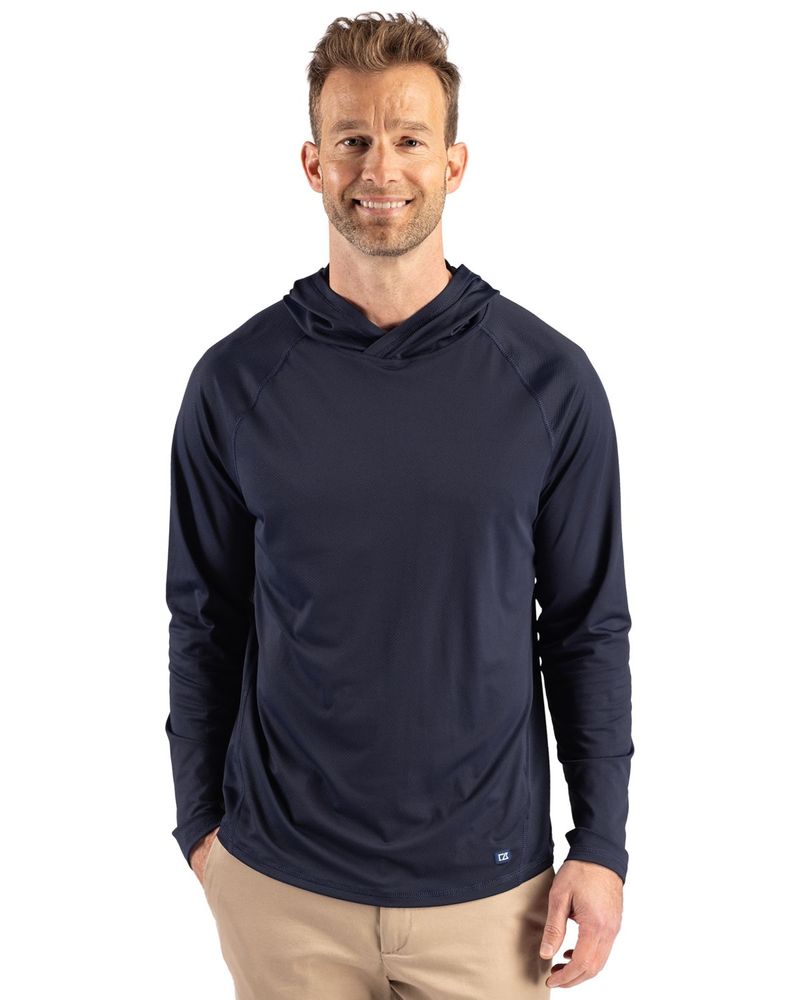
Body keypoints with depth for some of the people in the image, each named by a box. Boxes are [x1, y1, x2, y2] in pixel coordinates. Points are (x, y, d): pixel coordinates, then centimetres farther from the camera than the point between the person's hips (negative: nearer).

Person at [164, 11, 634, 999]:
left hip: (487, 881, 0)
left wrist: (601, 844, -2)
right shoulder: (235, 380, -5)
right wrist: (200, 822, 5)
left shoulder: (550, 379, -6)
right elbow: (205, 621, 3)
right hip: (279, 880, 1)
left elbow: (589, 627, -2)